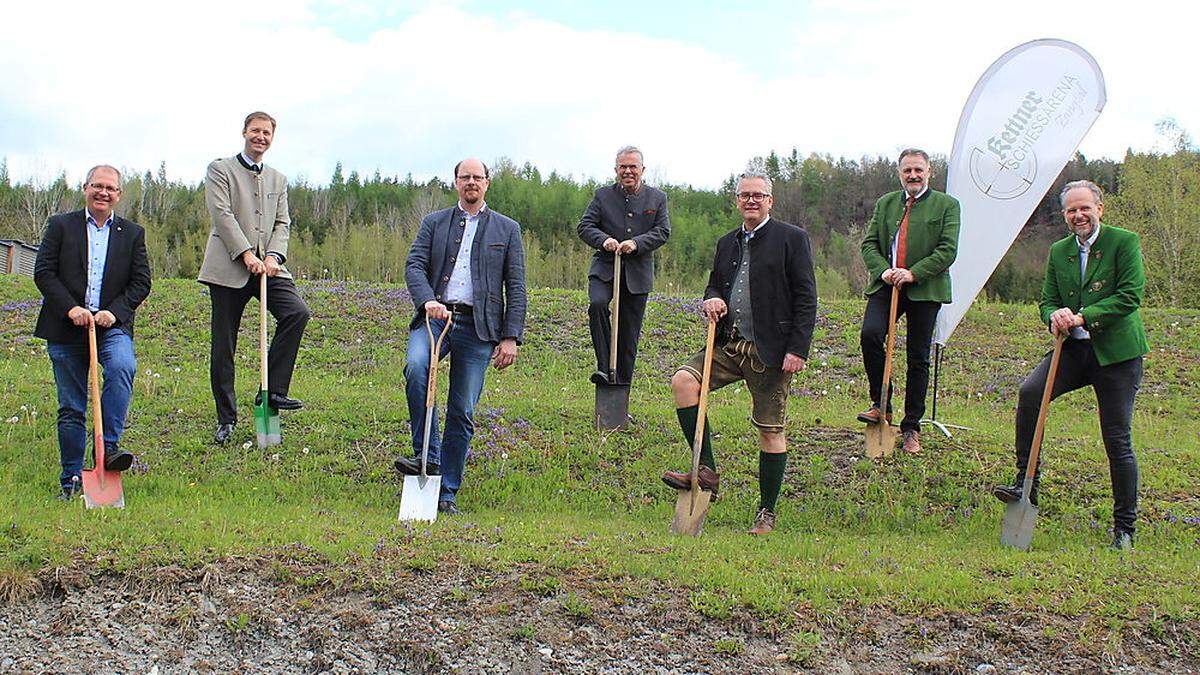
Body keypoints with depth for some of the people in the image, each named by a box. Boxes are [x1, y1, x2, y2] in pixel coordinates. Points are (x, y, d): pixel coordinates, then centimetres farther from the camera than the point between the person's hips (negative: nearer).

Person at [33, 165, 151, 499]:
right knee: (70, 408, 4)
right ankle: (71, 478, 14)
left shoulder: (133, 233, 11)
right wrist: (71, 308, -13)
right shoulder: (61, 225, 7)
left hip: (112, 324, 0)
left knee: (122, 366, -32)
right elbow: (43, 273, 0)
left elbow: (141, 282, 6)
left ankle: (108, 446, -25)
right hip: (66, 329, 0)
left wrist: (115, 312, -10)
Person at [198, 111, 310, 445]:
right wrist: (246, 253, -17)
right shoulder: (220, 169, 5)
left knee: (297, 311, -20)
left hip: (267, 266, 4)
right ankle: (226, 418, 9)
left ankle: (273, 390, -12)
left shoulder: (278, 180, 20)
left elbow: (282, 223, 12)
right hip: (229, 267, -4)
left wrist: (273, 256, -8)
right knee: (223, 345, -1)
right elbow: (221, 213, -7)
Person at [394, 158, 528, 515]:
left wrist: (510, 337, -2)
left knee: (462, 412, 0)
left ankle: (447, 492, 10)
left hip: (478, 326, 0)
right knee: (416, 366, -31)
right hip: (435, 316, 0)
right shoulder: (433, 222, 15)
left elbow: (516, 287, 7)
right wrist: (427, 300, -18)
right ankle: (427, 456, -21)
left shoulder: (507, 229, 12)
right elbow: (414, 266, 2)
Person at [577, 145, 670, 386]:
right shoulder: (603, 195, 6)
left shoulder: (657, 198, 8)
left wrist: (637, 243, -16)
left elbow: (663, 231, 0)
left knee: (629, 333, 4)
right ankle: (604, 368, -24)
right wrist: (603, 240, -18)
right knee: (597, 304, -30)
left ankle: (622, 383, 15)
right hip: (605, 268, -1)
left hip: (638, 273, 1)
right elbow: (584, 226, 3)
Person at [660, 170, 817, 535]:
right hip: (729, 345, 6)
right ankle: (706, 470, -10)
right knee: (683, 380, -17)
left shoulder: (791, 238, -3)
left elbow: (806, 298, -7)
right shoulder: (727, 243, 15)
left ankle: (767, 512, 14)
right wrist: (712, 299, -1)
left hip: (769, 350, -5)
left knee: (770, 431, 1)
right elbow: (714, 285, 25)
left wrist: (797, 350, -15)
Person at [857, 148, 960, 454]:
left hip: (925, 289, -2)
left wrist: (913, 273, -17)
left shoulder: (947, 205, 2)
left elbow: (948, 249, -7)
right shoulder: (885, 203, 14)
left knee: (918, 358, 4)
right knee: (870, 334, -22)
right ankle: (881, 406, -4)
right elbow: (869, 243, 10)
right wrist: (883, 270, -9)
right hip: (886, 285, 2)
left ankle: (911, 428, 15)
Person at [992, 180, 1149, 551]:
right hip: (1074, 349, 4)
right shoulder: (1058, 252, 11)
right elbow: (1047, 301, 12)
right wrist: (1055, 316, -13)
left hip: (1116, 352, -4)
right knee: (1029, 391, -22)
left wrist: (1082, 317, -20)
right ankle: (1026, 483, -12)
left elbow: (1130, 296, -13)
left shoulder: (1124, 242, -5)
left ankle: (1124, 527, 12)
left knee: (1118, 441, -1)